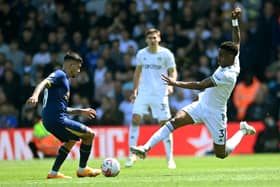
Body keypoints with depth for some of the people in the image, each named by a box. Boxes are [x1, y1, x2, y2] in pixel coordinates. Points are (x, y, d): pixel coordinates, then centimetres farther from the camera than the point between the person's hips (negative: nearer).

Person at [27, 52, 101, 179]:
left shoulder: (64, 79, 24)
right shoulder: (60, 75, -5)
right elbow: (44, 83, -24)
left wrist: (81, 111, 31)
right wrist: (35, 96, -43)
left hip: (49, 120, 10)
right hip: (57, 119, -10)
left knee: (71, 140, 32)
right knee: (89, 134, -3)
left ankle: (54, 173, 25)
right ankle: (82, 169, 7)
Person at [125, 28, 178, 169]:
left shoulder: (166, 54, -2)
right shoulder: (141, 54, 7)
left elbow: (172, 72, 2)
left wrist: (171, 84, -16)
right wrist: (135, 90, 15)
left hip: (160, 93, -3)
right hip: (143, 92, 3)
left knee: (164, 123, -4)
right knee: (135, 119, -10)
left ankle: (170, 158, 4)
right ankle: (132, 155, -3)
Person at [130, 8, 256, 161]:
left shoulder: (227, 75, -29)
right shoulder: (234, 63, -3)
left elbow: (200, 85, -34)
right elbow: (237, 42, 15)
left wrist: (176, 83, -36)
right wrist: (235, 20, 10)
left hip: (214, 113, -8)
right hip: (201, 105, 8)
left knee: (221, 154, 5)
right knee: (175, 121, -15)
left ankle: (243, 131, 31)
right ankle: (145, 148, -24)